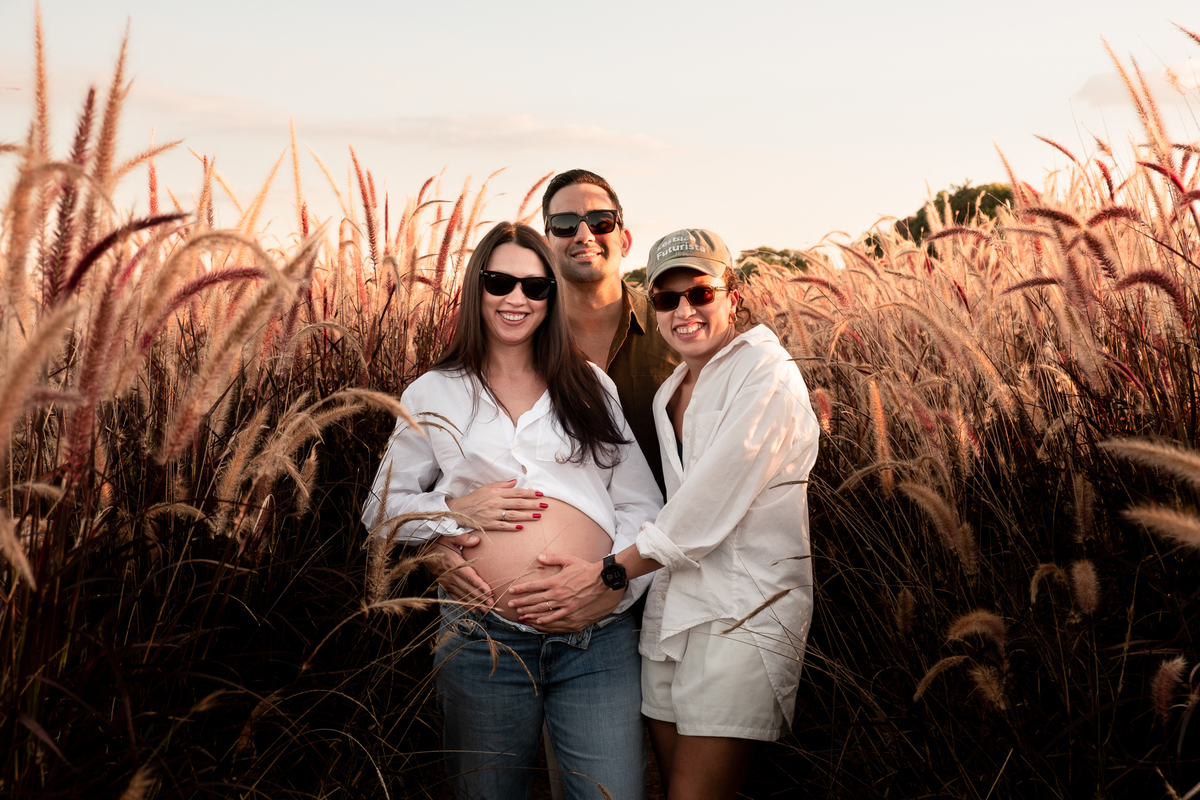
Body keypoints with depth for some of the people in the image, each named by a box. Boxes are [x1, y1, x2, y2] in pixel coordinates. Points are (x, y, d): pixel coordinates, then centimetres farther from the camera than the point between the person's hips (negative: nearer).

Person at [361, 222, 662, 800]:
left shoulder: (591, 387, 11)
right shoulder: (434, 395, 9)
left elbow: (641, 504, 8)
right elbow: (381, 508, 13)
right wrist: (455, 510, -6)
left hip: (598, 636, 0)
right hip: (484, 638, 0)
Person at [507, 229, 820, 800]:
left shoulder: (766, 375, -8)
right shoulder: (669, 394, 18)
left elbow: (710, 502, -15)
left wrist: (610, 575, -13)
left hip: (743, 610, -7)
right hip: (671, 609, 8)